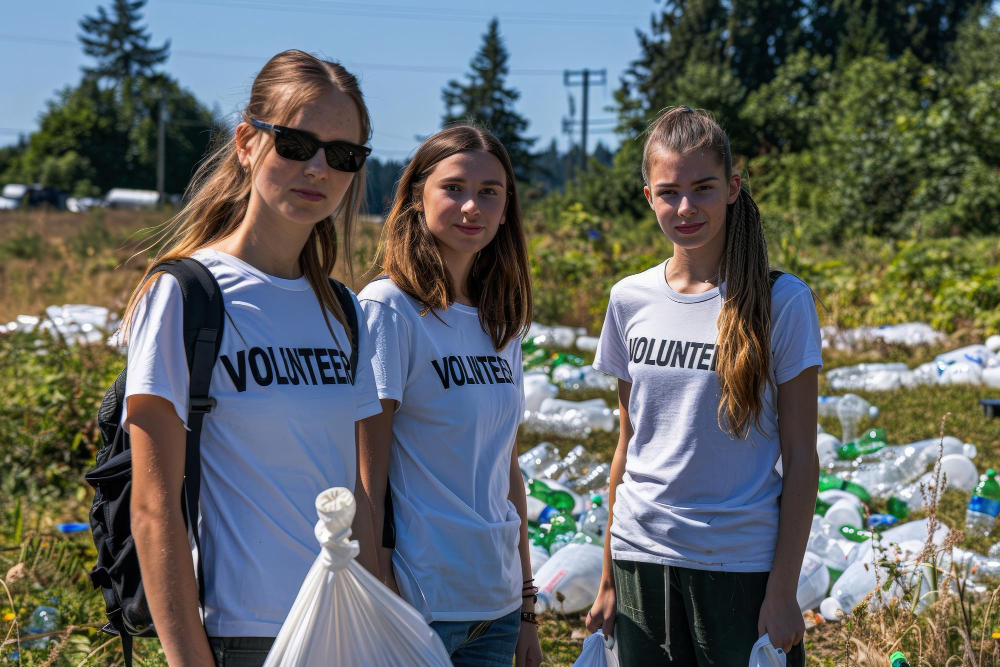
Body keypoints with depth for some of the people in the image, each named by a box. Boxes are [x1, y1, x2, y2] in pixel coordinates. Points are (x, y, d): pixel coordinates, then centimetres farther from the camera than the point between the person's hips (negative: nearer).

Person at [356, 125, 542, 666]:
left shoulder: (502, 321, 9)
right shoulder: (388, 309, -10)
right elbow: (367, 479, -13)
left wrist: (527, 608, 14)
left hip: (497, 604, 6)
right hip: (418, 605, -6)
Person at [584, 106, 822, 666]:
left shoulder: (782, 302, -6)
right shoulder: (630, 301, 5)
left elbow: (801, 458, -6)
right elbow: (628, 444, 11)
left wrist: (783, 592, -10)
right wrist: (609, 579, 12)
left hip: (743, 565, -3)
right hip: (643, 561, 3)